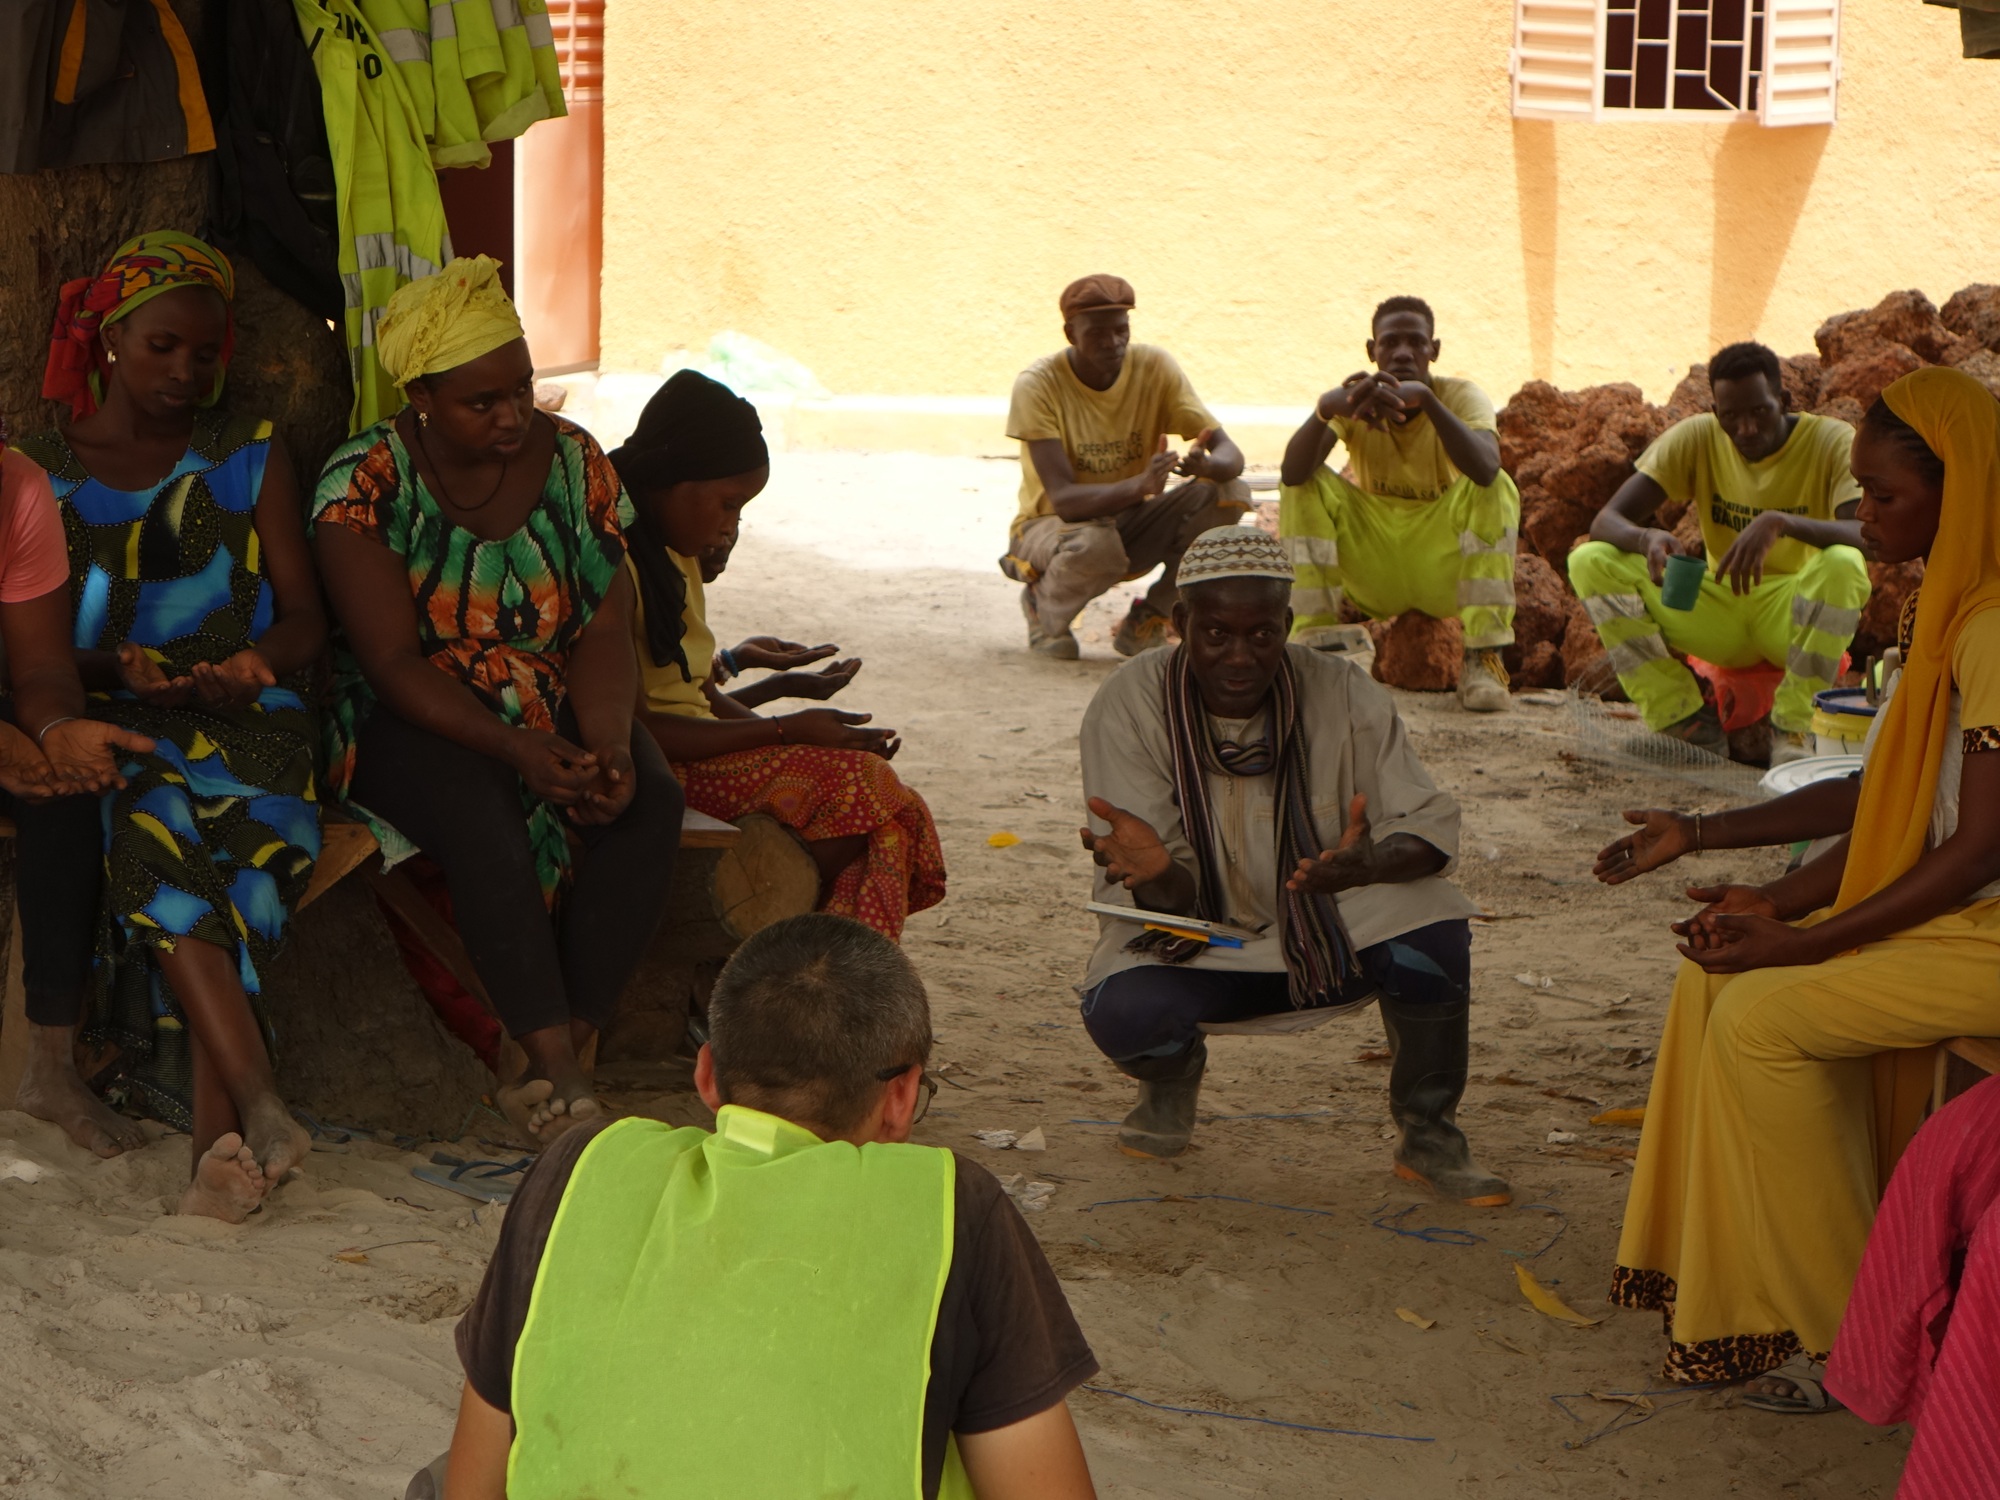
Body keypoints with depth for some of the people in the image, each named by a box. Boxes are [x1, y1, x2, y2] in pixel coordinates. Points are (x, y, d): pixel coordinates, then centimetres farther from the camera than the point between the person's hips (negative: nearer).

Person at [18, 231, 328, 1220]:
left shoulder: (250, 456, 16)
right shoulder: (41, 470, 13)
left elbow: (305, 616, 9)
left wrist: (253, 664, -14)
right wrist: (113, 668, -14)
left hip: (245, 713, 0)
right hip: (111, 724, 0)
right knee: (153, 823, -35)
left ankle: (214, 1139, -41)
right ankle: (255, 1101, -42)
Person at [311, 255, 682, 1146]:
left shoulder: (572, 461, 0)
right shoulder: (365, 483, -12)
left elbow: (605, 630, -4)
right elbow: (394, 660, -17)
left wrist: (607, 745, -24)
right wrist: (516, 750, -30)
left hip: (556, 712, 4)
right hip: (413, 720, -4)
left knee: (651, 801, -25)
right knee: (483, 820, -35)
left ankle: (557, 1064, -26)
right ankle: (560, 1074, -34)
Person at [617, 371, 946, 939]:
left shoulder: (675, 554, 17)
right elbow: (633, 730, -21)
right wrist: (784, 730, -16)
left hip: (689, 745, 10)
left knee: (869, 783, -11)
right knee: (857, 784, -21)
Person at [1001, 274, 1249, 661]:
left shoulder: (1155, 367, -10)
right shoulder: (1037, 385, -21)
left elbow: (1231, 454, -14)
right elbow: (1063, 499, -29)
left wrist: (1206, 465, -40)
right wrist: (1140, 485, -47)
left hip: (1130, 524, 4)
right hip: (1051, 525, -4)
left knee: (1230, 493, -20)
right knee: (1095, 543, -40)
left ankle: (1146, 621, -3)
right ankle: (1044, 607, -3)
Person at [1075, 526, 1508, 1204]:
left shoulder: (1342, 694, -15)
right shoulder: (1129, 706, -17)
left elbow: (1429, 824, -17)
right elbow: (1163, 892, -21)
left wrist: (1367, 864, -42)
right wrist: (1155, 872, -47)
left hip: (1332, 928, 1)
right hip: (1191, 938, -1)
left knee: (1433, 929, -30)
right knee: (1119, 1014, -32)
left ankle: (1428, 1134, -2)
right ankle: (1173, 1073, 10)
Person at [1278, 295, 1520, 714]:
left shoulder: (1460, 396, -12)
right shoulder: (1353, 399, -8)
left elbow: (1485, 470, -36)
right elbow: (1292, 472, -26)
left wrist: (1424, 398, -47)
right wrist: (1325, 409, -45)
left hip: (1444, 569, -1)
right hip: (1370, 574, 1)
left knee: (1497, 486, -26)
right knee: (1305, 484, -18)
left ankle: (1483, 659, -28)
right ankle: (1317, 644, -19)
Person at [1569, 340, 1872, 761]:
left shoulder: (1832, 443, -13)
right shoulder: (1695, 438, -6)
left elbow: (1869, 534, -30)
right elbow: (1606, 521, -13)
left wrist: (1781, 524, -48)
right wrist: (1647, 538, -37)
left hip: (1795, 613, -3)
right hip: (1720, 613, 3)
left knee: (1843, 564, -37)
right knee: (1590, 562, -16)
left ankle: (1794, 727, -21)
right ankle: (1686, 721, -17)